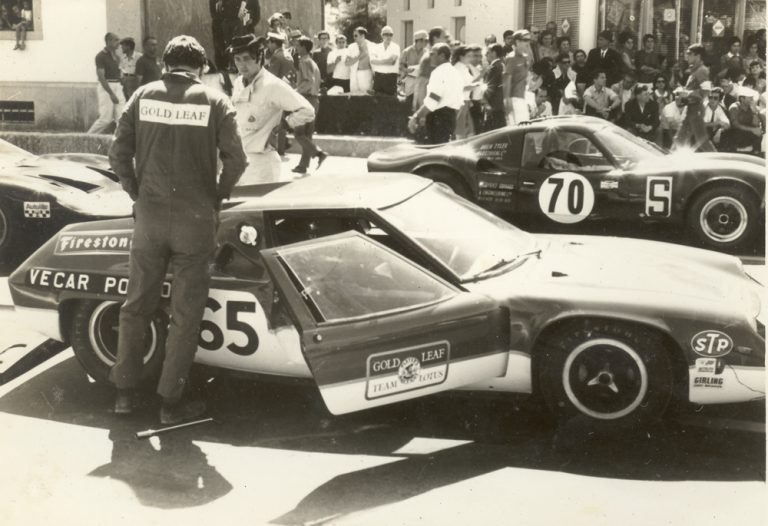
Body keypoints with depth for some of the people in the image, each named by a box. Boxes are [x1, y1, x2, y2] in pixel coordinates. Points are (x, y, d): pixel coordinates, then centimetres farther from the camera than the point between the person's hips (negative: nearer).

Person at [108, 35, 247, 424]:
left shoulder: (144, 95, 3)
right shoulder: (214, 101, -2)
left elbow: (118, 153, -1)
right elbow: (235, 160, -9)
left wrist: (137, 194, 10)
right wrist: (218, 198, 6)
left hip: (149, 215, 2)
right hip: (195, 218, -2)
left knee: (136, 304, 16)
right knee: (185, 313, 6)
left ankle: (125, 391, 22)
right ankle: (171, 402, 11)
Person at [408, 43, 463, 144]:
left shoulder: (439, 72, -12)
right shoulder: (454, 72, 17)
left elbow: (432, 100, -21)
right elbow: (460, 101, 19)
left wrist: (416, 117, -15)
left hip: (438, 117, -10)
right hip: (451, 116, 10)